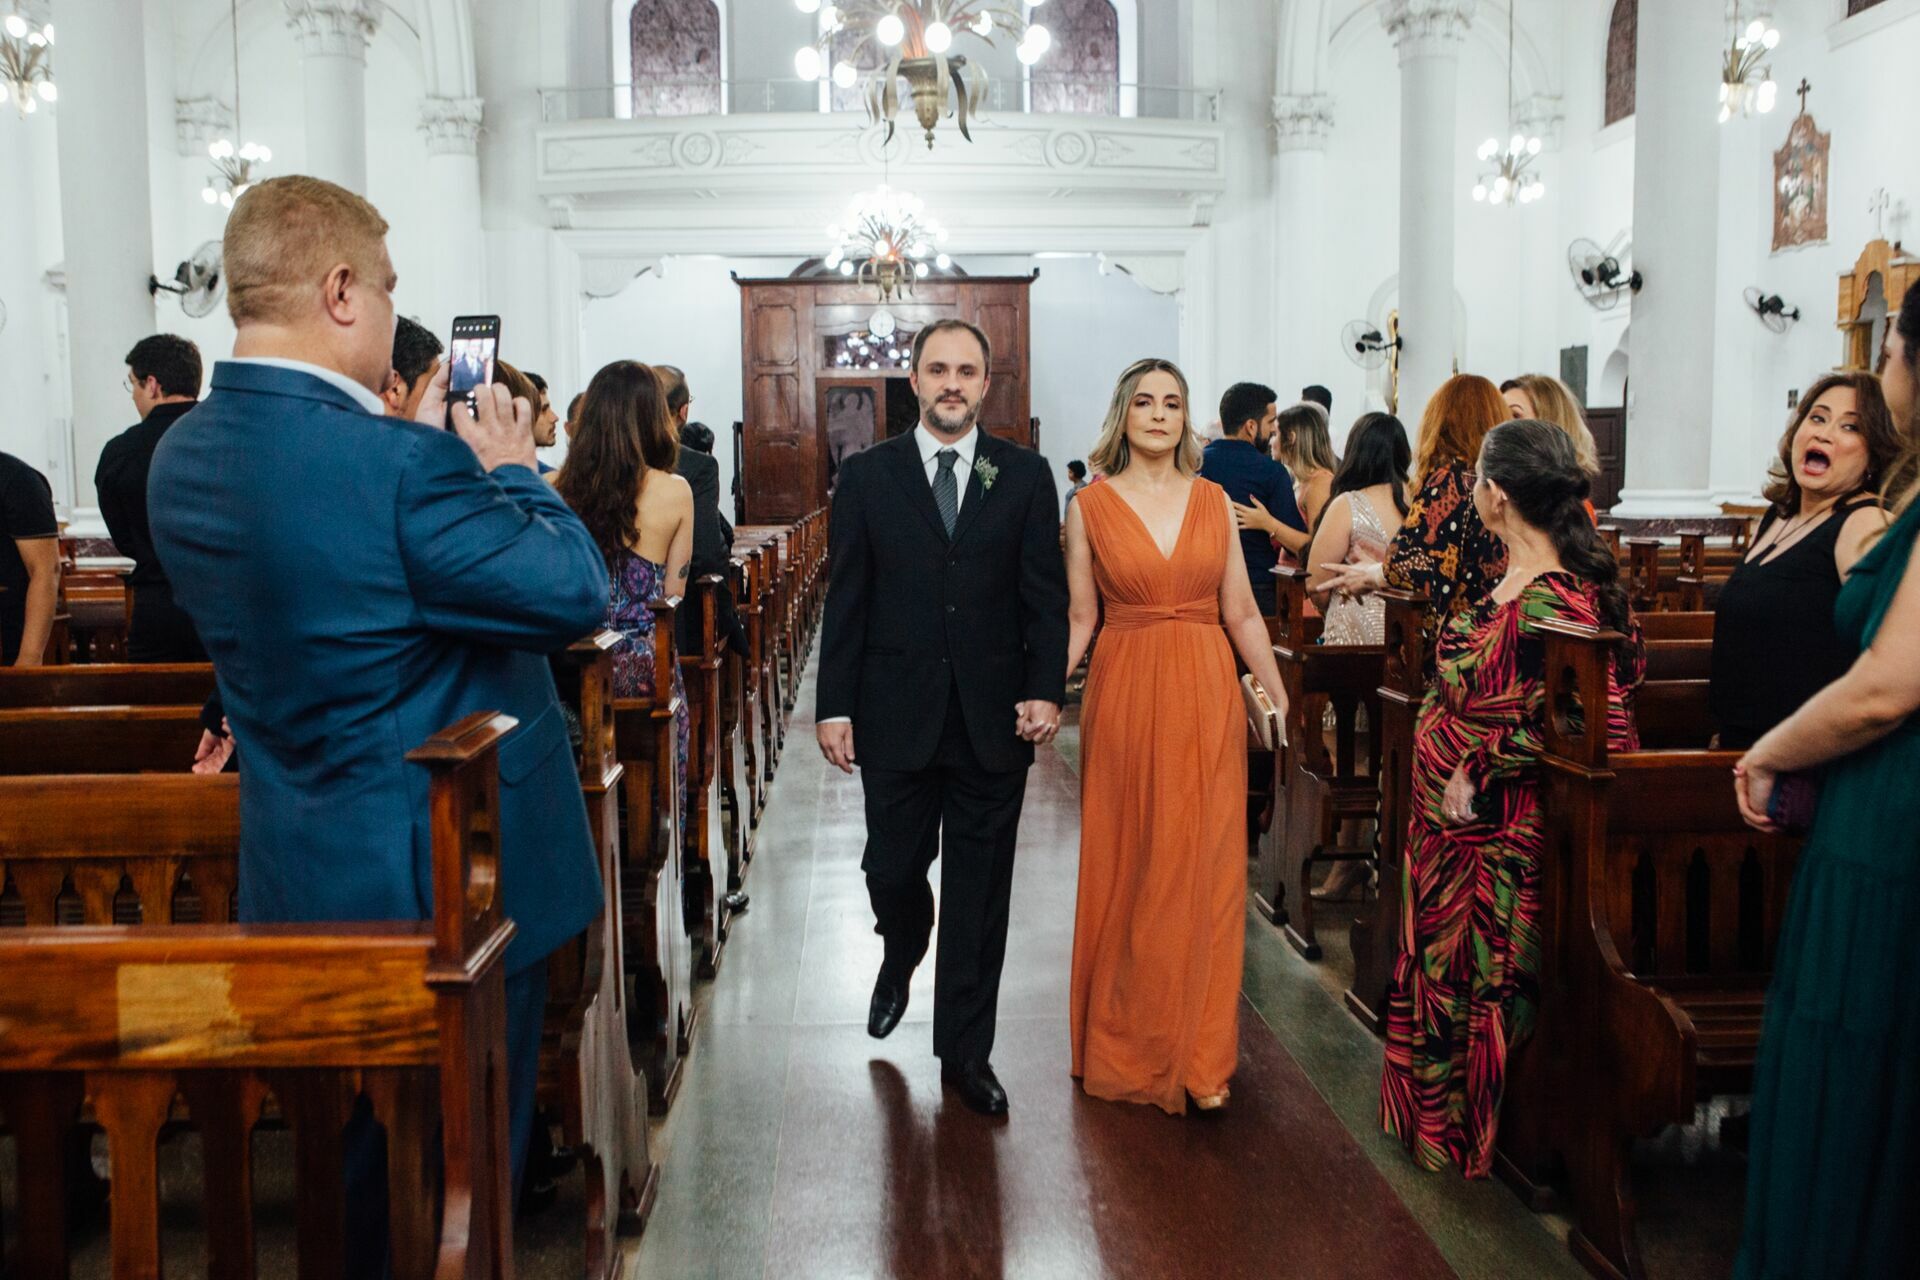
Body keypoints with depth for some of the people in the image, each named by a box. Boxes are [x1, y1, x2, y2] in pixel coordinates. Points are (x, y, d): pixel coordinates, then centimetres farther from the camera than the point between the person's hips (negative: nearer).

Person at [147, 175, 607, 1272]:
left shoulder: (182, 457, 0)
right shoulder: (398, 464, -27)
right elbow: (576, 593, -20)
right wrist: (511, 469, -6)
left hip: (301, 874, 8)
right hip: (449, 874, -8)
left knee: (356, 1158, 24)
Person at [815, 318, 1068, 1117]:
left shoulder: (1026, 476, 3)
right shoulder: (867, 476, 3)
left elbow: (1045, 596, 0)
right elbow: (846, 601, 2)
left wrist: (1046, 691, -11)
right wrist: (834, 706, -3)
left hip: (995, 719, 0)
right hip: (897, 717, 0)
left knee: (980, 892, 6)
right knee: (893, 869, 7)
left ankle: (966, 1050, 21)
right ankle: (901, 958, 43)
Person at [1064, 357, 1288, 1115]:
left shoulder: (1214, 502, 7)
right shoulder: (1090, 509, 1)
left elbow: (1242, 613, 8)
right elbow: (1079, 618, 1)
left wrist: (1281, 698, 3)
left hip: (1206, 696, 2)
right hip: (1124, 695, -1)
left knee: (1203, 872, 4)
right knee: (1124, 872, 5)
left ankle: (1199, 1056, 16)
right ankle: (1124, 1046, 22)